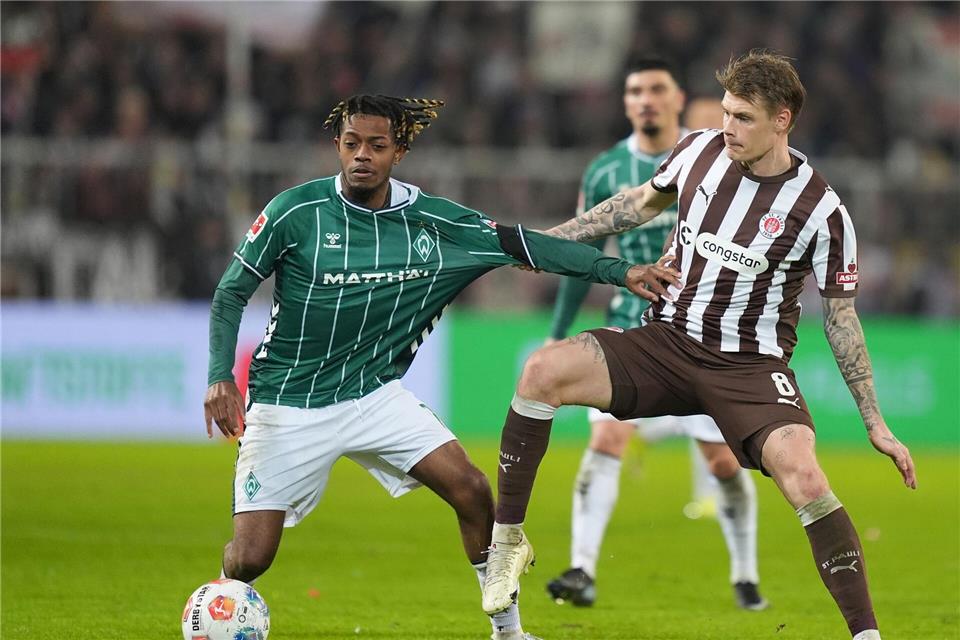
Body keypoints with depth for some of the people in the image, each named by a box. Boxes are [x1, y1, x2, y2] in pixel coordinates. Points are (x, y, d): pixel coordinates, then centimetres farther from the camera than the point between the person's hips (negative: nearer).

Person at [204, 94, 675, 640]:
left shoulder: (432, 220, -4)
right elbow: (232, 293, -7)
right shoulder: (297, 211, -14)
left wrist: (621, 272, -4)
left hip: (374, 395, 3)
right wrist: (221, 377, -19)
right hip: (288, 405, -3)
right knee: (250, 557, -10)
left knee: (472, 491, -12)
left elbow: (521, 243, 1)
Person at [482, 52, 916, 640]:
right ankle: (508, 537, -7)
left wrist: (876, 425, -1)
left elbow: (841, 317, -1)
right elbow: (643, 203, 20)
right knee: (544, 370, -22)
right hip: (667, 342, 4)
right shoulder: (701, 150, -1)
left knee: (801, 472, -31)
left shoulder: (822, 211, -11)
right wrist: (551, 238, 17)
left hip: (749, 365, -4)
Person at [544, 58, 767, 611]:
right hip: (629, 330, 1)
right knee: (606, 440, -17)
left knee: (724, 461, 1)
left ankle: (746, 576, 20)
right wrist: (558, 334, 8)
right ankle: (583, 571, -18)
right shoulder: (606, 172, 2)